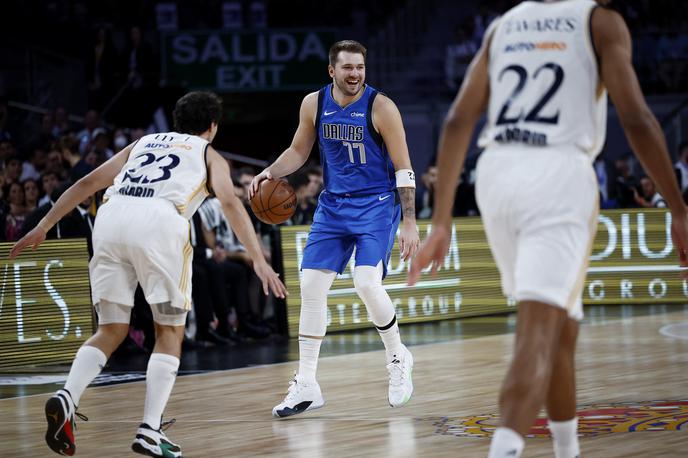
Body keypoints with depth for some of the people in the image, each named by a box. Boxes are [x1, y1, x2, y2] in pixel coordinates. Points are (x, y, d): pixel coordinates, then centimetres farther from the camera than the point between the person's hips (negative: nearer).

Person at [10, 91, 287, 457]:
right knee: (170, 331, 9)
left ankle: (67, 398, -11)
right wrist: (259, 260, -1)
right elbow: (230, 204, 7)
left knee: (111, 330, 14)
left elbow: (87, 183, 29)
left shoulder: (143, 143, 35)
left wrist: (43, 227, 30)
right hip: (158, 221, -4)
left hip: (111, 216, 4)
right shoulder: (209, 155, 25)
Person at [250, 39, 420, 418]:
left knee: (366, 284, -21)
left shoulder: (380, 107, -14)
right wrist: (270, 173, -4)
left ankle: (398, 358, 7)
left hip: (376, 205, -5)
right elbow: (299, 150, 15)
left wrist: (410, 222, -15)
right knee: (311, 286, -4)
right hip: (333, 204, 5)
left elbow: (403, 168, -11)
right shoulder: (314, 104, -1)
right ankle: (305, 385, 3)